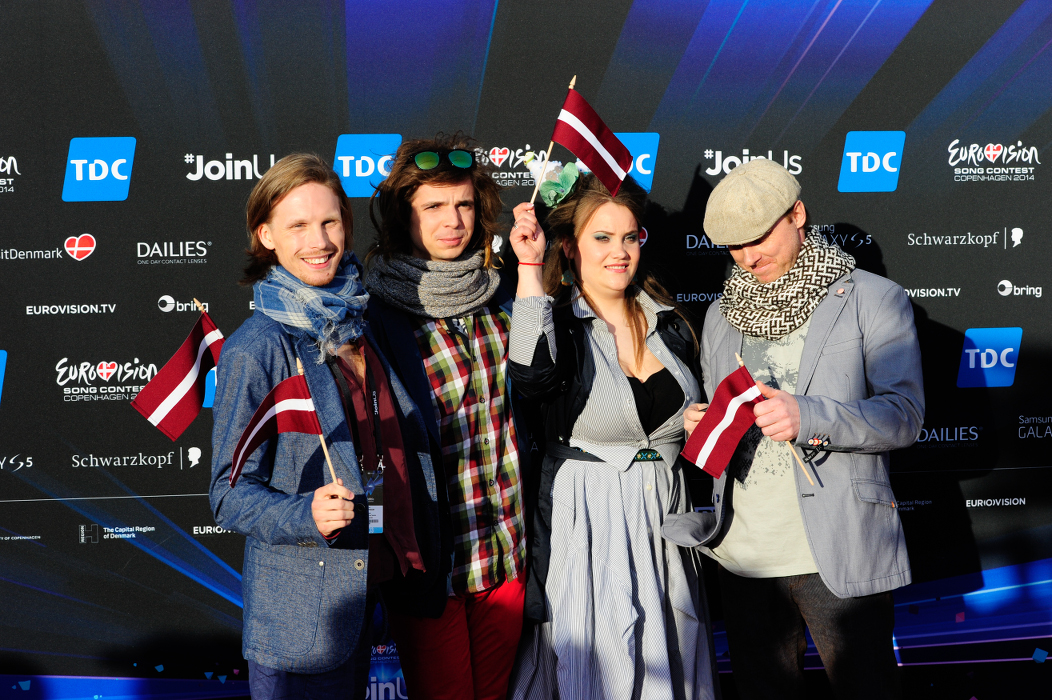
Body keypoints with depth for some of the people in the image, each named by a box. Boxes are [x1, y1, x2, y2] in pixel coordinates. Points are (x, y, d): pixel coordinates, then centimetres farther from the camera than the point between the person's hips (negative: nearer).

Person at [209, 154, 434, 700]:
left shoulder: (356, 323, 6)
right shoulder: (255, 349, -16)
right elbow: (231, 494, -14)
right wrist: (305, 515, -31)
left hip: (365, 589, 7)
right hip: (298, 613, -7)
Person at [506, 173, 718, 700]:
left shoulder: (669, 324, 8)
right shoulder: (559, 321, -8)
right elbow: (533, 377, -33)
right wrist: (530, 266, -28)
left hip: (664, 520, 5)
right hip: (584, 528, -5)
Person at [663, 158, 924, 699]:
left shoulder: (873, 299, -1)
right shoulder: (721, 314, 14)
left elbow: (904, 415, -9)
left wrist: (809, 416, -25)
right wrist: (702, 426, -3)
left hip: (837, 555, -4)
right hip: (743, 554, 5)